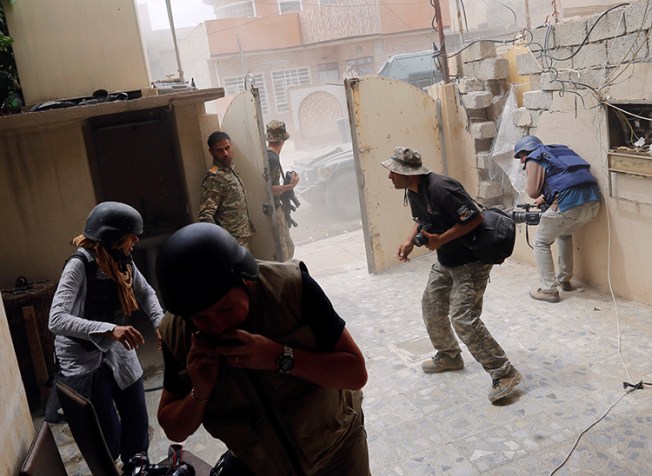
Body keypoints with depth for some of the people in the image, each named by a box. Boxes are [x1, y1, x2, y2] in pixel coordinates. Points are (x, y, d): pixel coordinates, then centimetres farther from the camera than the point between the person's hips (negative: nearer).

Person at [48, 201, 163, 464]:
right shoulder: (80, 264, -25)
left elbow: (146, 293, 7)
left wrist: (161, 324, -13)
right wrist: (108, 329, -47)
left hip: (116, 351, 6)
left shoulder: (123, 261, -5)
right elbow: (57, 320, -34)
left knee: (138, 421, 11)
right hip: (82, 358, -6)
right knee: (108, 434, 4)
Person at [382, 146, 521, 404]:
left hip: (471, 262, -10)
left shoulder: (440, 188, -29)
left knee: (463, 319, -14)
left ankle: (504, 374, -2)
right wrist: (410, 241, 1)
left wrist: (440, 239, -26)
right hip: (445, 261, 10)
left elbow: (476, 218, -27)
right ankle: (448, 356, 37)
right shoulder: (412, 191, 1)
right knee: (431, 306, 16)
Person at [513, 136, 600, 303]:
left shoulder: (534, 159, 7)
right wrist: (546, 198, 39)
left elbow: (532, 192, 0)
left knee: (541, 242, 11)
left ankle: (548, 290, 8)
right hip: (593, 202, 8)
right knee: (565, 235, 33)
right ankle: (564, 280, 37)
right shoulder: (558, 151, 30)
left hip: (569, 204, -8)